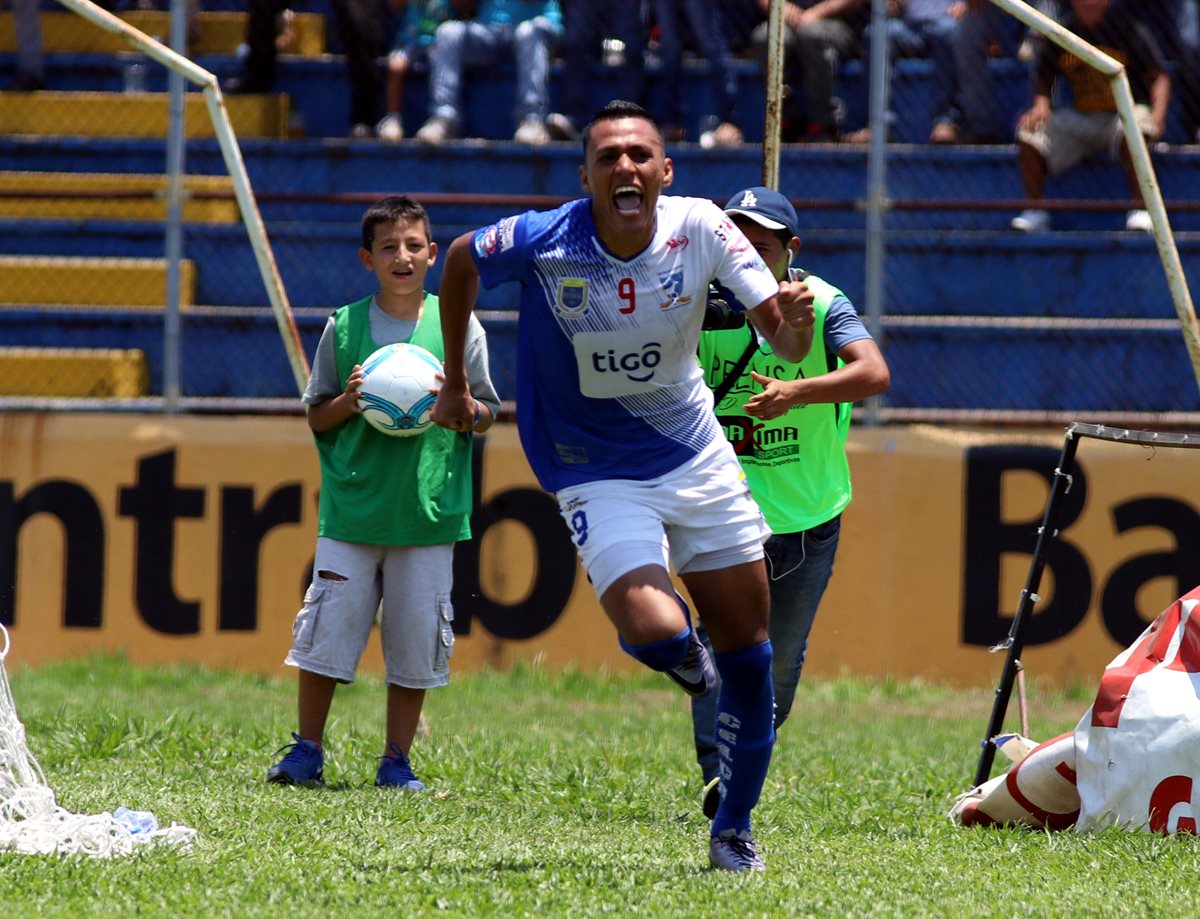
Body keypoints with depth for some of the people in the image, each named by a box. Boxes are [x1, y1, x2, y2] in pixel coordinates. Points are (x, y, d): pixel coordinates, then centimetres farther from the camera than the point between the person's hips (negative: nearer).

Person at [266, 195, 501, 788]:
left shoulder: (458, 326, 4)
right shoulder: (344, 327, 4)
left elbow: (486, 417, 10)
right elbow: (316, 417, 10)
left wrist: (462, 405, -11)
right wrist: (348, 402, -10)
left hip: (427, 511, 0)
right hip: (352, 509, 0)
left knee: (415, 644, 1)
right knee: (325, 632, -4)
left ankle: (397, 760, 12)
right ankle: (307, 750, 11)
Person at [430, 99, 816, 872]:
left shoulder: (701, 229, -16)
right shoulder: (540, 243, -21)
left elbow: (786, 343, -14)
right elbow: (460, 262, 1)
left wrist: (794, 322, -39)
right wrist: (454, 382, 7)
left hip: (698, 459, 3)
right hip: (599, 477, -3)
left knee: (748, 654, 3)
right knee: (654, 631, -24)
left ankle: (734, 828, 23)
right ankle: (682, 648, 16)